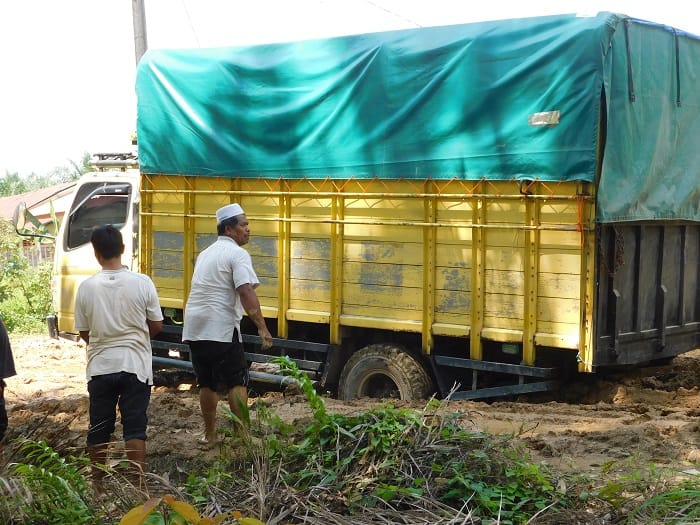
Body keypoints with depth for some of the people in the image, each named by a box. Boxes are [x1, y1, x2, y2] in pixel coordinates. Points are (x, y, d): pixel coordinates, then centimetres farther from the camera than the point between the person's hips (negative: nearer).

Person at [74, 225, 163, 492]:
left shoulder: (87, 287, -7)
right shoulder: (142, 283, -9)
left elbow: (83, 332, 2)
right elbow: (157, 325, -1)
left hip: (100, 367, 1)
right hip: (135, 365, -1)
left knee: (98, 430, 12)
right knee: (135, 429, 3)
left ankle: (97, 486, 23)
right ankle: (138, 486, 2)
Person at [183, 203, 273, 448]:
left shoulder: (206, 254, 20)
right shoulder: (237, 255, -7)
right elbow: (246, 292, -19)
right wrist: (262, 326, -20)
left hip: (195, 327, 8)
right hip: (221, 329, -8)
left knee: (207, 384, 14)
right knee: (237, 382, 0)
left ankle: (209, 436, 20)